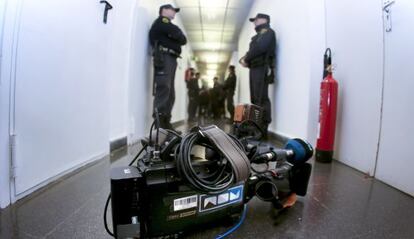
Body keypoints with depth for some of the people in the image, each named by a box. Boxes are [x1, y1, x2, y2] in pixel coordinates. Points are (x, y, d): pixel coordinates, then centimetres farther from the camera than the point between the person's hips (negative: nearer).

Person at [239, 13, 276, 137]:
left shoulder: (267, 31, 1)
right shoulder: (259, 34, 30)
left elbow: (259, 48, -16)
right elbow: (252, 50, 24)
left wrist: (246, 59, -6)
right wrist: (244, 59, 4)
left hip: (261, 69, -10)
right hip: (255, 69, 10)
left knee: (261, 99, -14)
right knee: (255, 99, 8)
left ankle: (263, 129, -14)